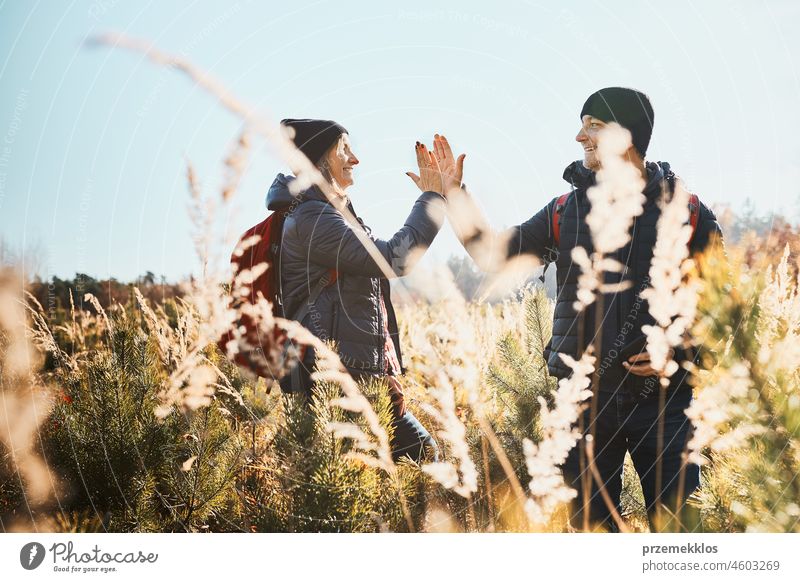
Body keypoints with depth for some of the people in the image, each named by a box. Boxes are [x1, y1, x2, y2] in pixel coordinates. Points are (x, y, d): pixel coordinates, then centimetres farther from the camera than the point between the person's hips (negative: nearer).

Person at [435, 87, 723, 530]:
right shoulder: (566, 210, 7)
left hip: (663, 397, -2)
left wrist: (678, 349, -11)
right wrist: (453, 192, 6)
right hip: (586, 396, 2)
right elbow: (492, 254, 12)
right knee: (590, 522, 10)